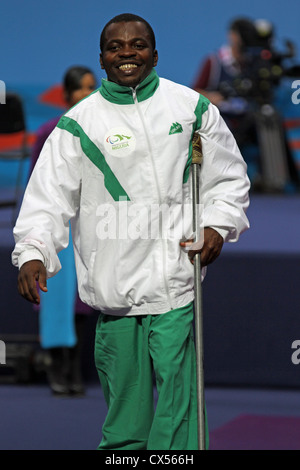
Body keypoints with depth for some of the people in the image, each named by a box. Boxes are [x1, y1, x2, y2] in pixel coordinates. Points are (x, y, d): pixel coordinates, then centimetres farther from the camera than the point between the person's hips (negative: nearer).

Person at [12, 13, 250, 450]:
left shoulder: (191, 107, 7)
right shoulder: (79, 122, 4)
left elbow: (228, 178, 15)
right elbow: (49, 195, -1)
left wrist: (218, 226, -2)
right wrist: (32, 253, -16)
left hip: (174, 280, 0)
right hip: (111, 280, 1)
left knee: (176, 391, -7)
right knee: (123, 394, 7)